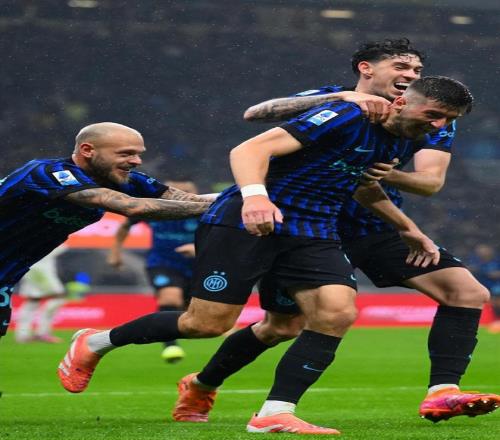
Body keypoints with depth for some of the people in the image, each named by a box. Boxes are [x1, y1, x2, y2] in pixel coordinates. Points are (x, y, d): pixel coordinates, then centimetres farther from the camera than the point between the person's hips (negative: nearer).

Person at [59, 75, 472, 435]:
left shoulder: (402, 139, 9)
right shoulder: (344, 117, -20)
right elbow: (249, 149, -28)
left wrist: (408, 229, 34)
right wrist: (255, 195, -46)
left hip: (313, 233, 8)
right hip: (245, 222, -8)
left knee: (337, 312, -17)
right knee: (208, 323, -6)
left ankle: (274, 414, -12)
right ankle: (93, 343, 16)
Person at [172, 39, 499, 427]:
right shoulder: (332, 101, -10)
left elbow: (432, 181, -11)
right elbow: (254, 114, -28)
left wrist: (391, 176, -35)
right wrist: (344, 97, -38)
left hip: (380, 230, 4)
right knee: (283, 327, 2)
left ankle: (442, 394, -21)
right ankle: (200, 387, 27)